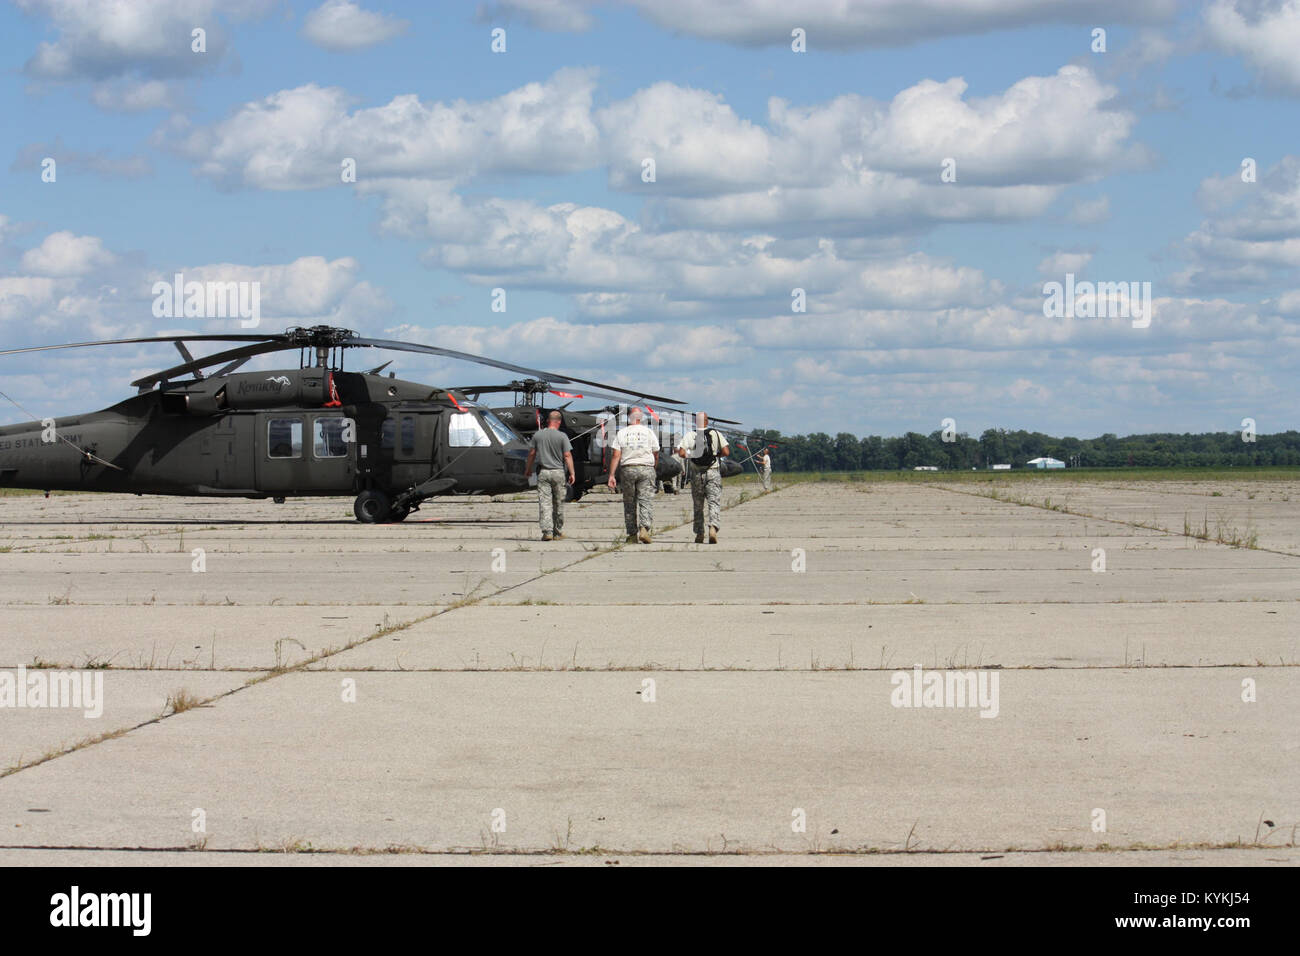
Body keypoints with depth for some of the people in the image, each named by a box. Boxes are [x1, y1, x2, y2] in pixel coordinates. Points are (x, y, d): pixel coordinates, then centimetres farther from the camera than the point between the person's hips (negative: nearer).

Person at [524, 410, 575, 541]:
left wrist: (528, 469, 20)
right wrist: (572, 473, -6)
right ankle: (558, 531, 18)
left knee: (544, 502, -3)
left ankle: (547, 531, -15)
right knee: (558, 503, 11)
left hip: (542, 472, 1)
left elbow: (532, 453, 7)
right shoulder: (562, 436, -6)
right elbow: (567, 455, -9)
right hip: (558, 472, -1)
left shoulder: (538, 435, 1)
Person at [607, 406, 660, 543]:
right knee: (646, 501, -4)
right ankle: (644, 529, -23)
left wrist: (611, 475, -5)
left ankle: (632, 533, 10)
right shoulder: (649, 432, 3)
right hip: (646, 468, -1)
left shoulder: (621, 433, 2)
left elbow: (616, 456, -5)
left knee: (629, 503, 9)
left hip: (627, 469, 1)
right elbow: (656, 456, 8)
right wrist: (654, 470, 26)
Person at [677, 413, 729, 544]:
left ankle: (699, 534, 16)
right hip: (713, 472, -1)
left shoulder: (689, 436, 0)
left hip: (696, 474, 1)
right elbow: (726, 452, -6)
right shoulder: (716, 434, 0)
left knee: (698, 506, 13)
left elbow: (682, 452, -11)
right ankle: (713, 528, -28)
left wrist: (690, 456, 9)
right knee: (714, 503, -5)